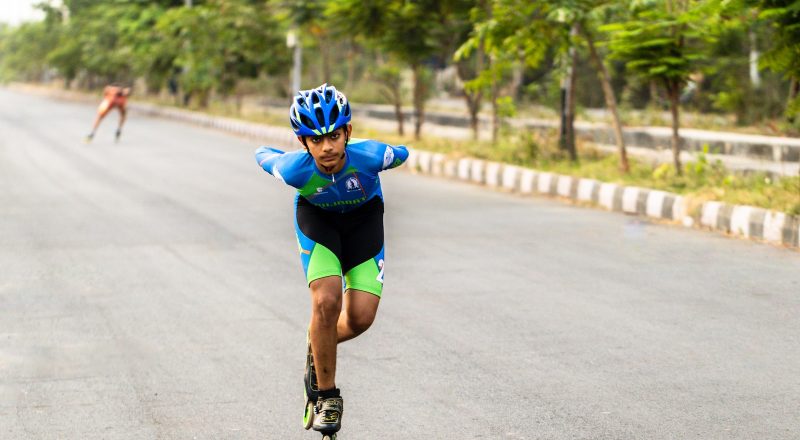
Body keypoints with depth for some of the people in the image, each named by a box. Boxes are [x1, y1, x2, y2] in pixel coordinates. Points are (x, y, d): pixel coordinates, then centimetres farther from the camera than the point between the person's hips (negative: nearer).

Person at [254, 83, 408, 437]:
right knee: (326, 302, -23)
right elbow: (262, 154, -12)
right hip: (317, 215, -1)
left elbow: (402, 154, -13)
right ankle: (326, 395, -3)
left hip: (364, 216, 1)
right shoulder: (295, 169, -35)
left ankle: (318, 347, 23)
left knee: (360, 317, -12)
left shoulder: (370, 155, -36)